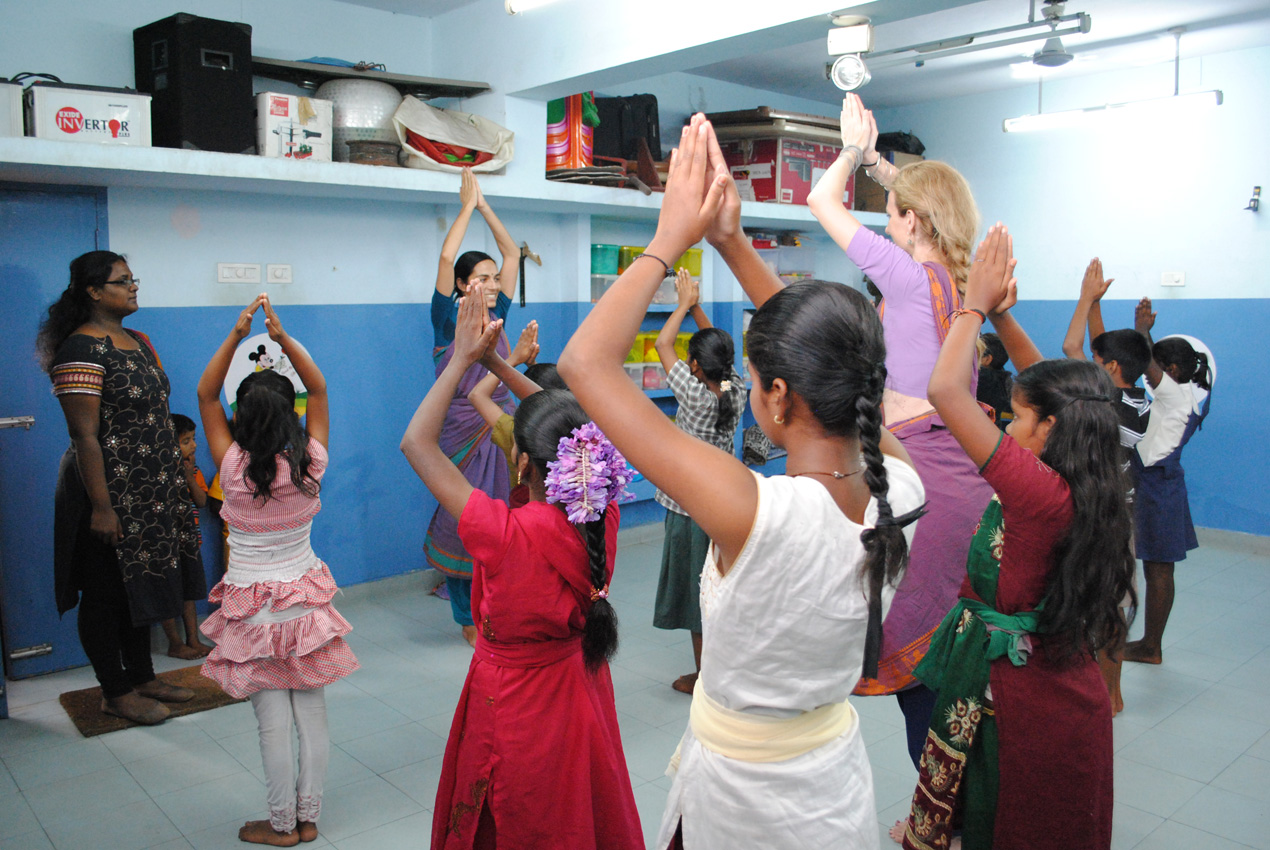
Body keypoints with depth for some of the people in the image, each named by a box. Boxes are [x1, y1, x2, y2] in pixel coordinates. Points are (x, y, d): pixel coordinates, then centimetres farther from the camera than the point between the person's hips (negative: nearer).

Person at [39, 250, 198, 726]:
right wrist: (101, 506, -21)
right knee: (107, 594, 5)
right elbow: (84, 435, -20)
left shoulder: (137, 341, 11)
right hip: (111, 492, -9)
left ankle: (142, 678, 31)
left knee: (140, 586, 17)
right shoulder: (81, 350, -16)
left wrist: (170, 484, 18)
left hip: (149, 492, 9)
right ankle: (116, 693, 19)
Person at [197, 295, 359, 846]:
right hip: (305, 599, 2)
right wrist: (282, 337, -7)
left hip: (253, 605, -2)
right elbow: (319, 390, 0)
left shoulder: (233, 468, -15)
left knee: (273, 722, 7)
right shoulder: (309, 466, -11)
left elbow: (206, 396, -4)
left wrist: (236, 335, -9)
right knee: (311, 713, 11)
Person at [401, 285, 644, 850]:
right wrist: (496, 362, 2)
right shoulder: (604, 519, -18)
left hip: (515, 709, -4)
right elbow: (566, 431, -1)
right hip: (582, 697, 5)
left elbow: (416, 442, -23)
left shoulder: (505, 534, -33)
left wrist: (464, 358, -15)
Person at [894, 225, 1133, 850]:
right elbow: (1048, 383, 8)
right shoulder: (1093, 488, -5)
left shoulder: (1039, 489, -28)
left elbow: (944, 388, -32)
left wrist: (975, 304, -20)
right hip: (1070, 697, 8)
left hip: (1017, 699, -8)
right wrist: (1001, 314, 4)